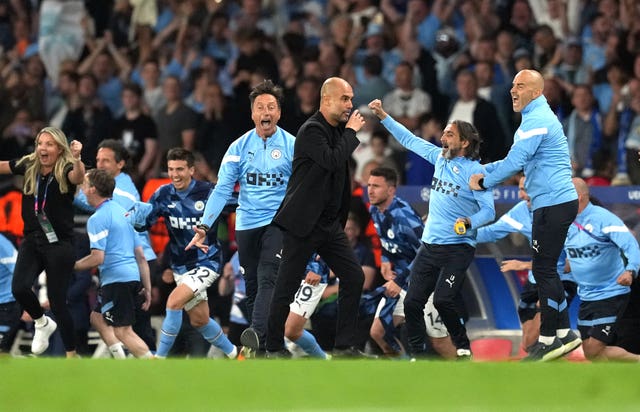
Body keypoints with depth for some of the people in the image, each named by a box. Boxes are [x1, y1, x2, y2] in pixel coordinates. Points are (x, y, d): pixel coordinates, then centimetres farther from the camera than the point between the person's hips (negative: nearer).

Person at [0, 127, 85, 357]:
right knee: (19, 288, -18)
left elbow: (78, 177, -33)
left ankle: (71, 357, 13)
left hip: (59, 245, -4)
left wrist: (77, 159, -54)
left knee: (57, 302, -2)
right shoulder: (29, 166, 3)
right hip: (32, 241, 4)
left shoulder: (66, 170, -11)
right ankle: (42, 324, 15)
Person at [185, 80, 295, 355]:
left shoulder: (291, 146, -2)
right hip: (247, 225, 4)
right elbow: (222, 189, 2)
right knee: (252, 285, 7)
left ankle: (258, 333, -35)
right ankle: (260, 344, 16)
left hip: (279, 222, -4)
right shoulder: (239, 147, 4)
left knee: (268, 278, -20)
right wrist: (204, 226, -8)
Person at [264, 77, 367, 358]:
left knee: (354, 277, 2)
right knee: (286, 287, 0)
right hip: (303, 223, -8)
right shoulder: (312, 130, -16)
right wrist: (351, 132, -18)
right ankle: (274, 348, 11)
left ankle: (344, 346, 7)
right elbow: (332, 160, -28)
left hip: (330, 223, 8)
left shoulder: (339, 128, 9)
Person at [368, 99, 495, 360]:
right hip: (429, 246, 7)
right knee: (412, 302, 1)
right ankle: (417, 354, 13)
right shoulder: (440, 157, 8)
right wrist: (383, 116, 18)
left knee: (443, 299, -21)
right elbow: (409, 140, 20)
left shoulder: (474, 171, -11)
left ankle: (463, 349, -3)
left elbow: (489, 210, -14)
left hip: (457, 248, -7)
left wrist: (469, 222, -32)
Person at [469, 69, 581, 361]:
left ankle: (549, 338, -2)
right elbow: (517, 160, 27)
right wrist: (483, 171, 15)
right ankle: (564, 333, 16)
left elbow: (515, 162, -19)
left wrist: (485, 182, -6)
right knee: (546, 270, 13)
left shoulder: (536, 120, -14)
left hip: (552, 204, -10)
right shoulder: (540, 117, 21)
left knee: (543, 269, -6)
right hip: (555, 203, 10)